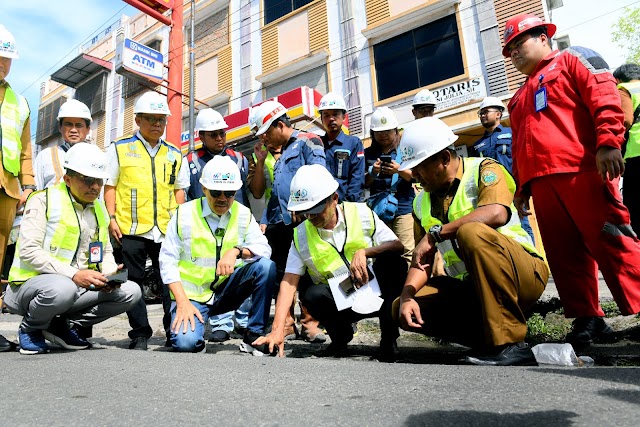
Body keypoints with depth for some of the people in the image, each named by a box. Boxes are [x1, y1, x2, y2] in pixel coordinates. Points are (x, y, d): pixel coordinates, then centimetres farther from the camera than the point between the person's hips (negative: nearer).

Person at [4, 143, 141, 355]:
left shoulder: (99, 209, 11)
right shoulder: (44, 200, -8)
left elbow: (106, 253, 16)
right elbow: (28, 251, -17)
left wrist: (110, 273, -7)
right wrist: (73, 274, -27)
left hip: (79, 287, 6)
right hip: (32, 284, -6)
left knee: (131, 291, -11)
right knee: (62, 289, -39)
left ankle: (62, 325, 5)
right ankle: (30, 328, -3)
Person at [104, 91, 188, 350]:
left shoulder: (174, 154, 14)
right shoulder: (120, 148, 7)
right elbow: (110, 186, 6)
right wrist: (111, 218, -4)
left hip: (167, 230, 2)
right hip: (131, 229, -1)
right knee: (133, 282, 4)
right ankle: (139, 334, 15)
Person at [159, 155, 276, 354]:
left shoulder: (243, 215, 1)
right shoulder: (184, 214, -5)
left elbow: (264, 248, -8)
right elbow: (168, 260, -6)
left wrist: (236, 250, -30)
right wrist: (182, 302, -15)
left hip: (227, 291, 3)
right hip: (192, 294, -2)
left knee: (265, 266, -22)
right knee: (185, 342, -27)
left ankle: (253, 337, -10)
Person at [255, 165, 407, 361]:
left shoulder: (361, 213, -6)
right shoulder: (301, 235, -4)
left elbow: (398, 246, -8)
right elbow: (289, 282, -10)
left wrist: (364, 251, -27)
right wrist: (277, 329, -21)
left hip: (377, 293, 0)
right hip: (342, 305, 1)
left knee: (390, 258, -27)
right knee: (312, 294, -30)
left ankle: (388, 337, -8)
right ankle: (340, 336, 4)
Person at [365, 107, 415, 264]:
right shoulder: (368, 154, 10)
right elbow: (364, 184, 10)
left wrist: (399, 170, -16)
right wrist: (372, 173, -10)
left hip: (403, 207, -1)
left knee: (407, 251, -9)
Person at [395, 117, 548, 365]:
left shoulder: (483, 170, -6)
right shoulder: (422, 203, 11)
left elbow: (497, 213, -29)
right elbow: (421, 260, 8)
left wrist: (435, 233, -26)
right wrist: (407, 295, -10)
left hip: (524, 274, -6)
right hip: (469, 288, 6)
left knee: (471, 231, -34)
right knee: (402, 309, -11)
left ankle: (510, 343, -26)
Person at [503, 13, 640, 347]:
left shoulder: (569, 61, 13)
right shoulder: (520, 97, 32)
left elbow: (603, 94, -4)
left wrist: (608, 141, -18)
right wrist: (521, 185, 18)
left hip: (582, 171, -6)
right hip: (542, 181, 7)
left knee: (611, 243, -8)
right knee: (564, 253, 3)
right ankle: (587, 319, 10)